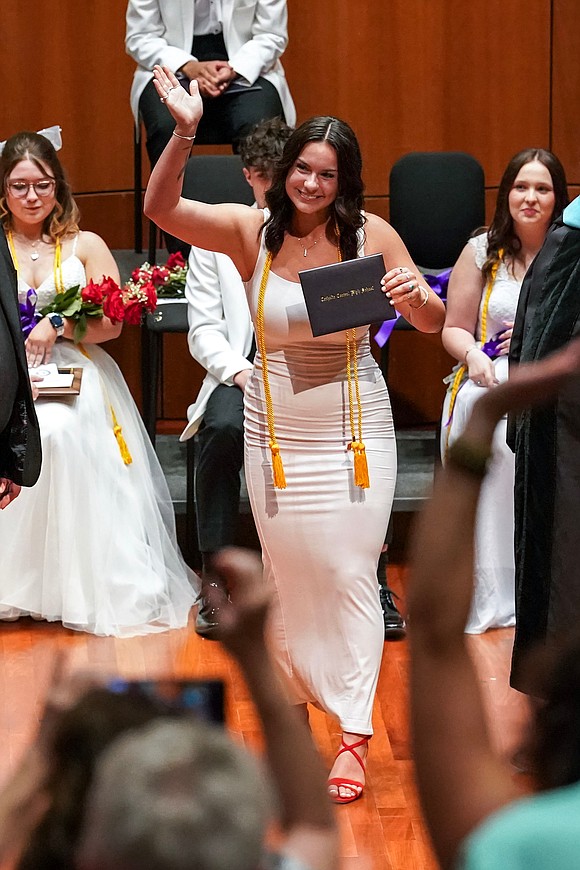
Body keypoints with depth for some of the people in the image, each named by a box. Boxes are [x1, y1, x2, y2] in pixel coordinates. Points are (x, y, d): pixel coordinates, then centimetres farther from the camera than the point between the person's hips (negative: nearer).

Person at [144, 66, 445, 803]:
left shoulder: (371, 236, -8)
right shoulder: (251, 231, -6)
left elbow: (433, 322, -3)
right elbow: (160, 209, -17)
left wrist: (414, 296, -26)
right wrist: (183, 132, -31)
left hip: (354, 431, -1)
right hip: (276, 434, 1)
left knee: (350, 574, -2)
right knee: (286, 571, 13)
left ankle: (354, 732, 3)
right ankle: (296, 688, 36)